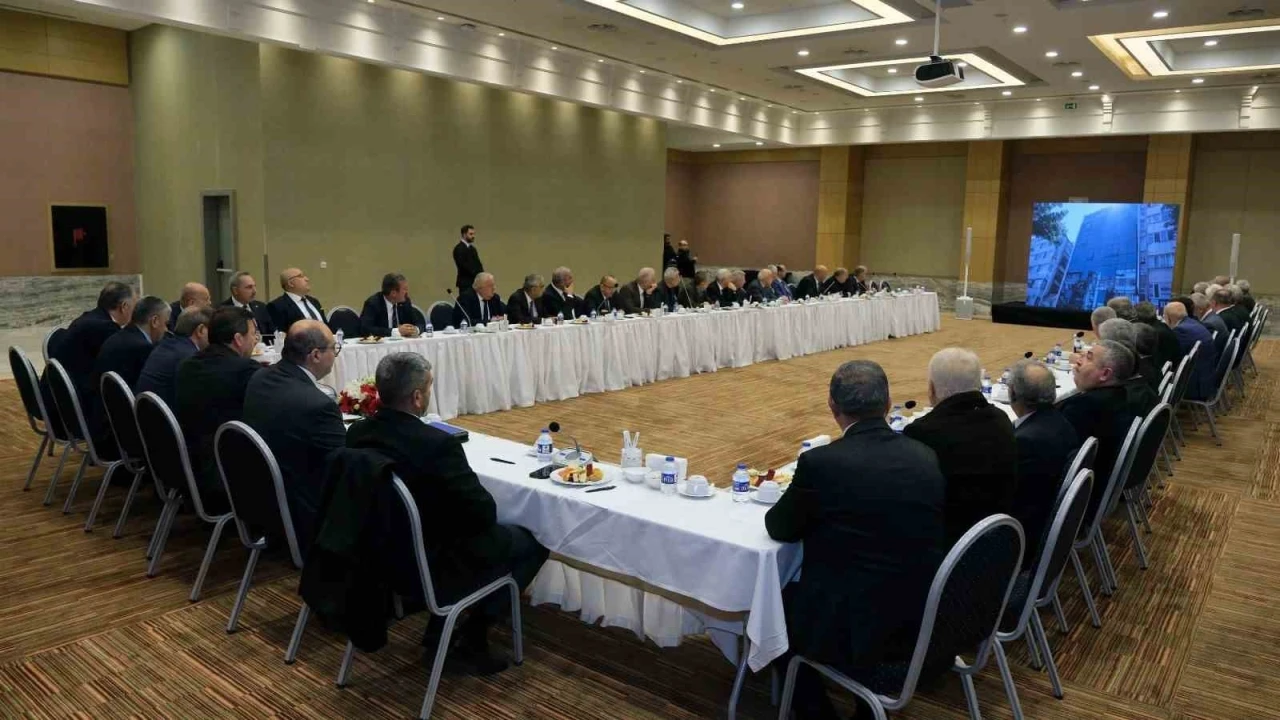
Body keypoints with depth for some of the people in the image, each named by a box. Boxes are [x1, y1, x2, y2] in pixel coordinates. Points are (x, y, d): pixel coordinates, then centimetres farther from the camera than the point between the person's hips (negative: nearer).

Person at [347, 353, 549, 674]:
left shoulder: (357, 432, -7)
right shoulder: (437, 443, -28)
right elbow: (483, 512, -20)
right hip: (431, 568, -7)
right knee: (530, 542, 11)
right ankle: (473, 635, 12)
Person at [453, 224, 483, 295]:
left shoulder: (472, 248, 18)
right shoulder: (459, 248, -10)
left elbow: (477, 264, 17)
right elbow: (464, 265, -18)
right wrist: (477, 275, -17)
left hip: (475, 281, 8)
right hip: (465, 282, -8)